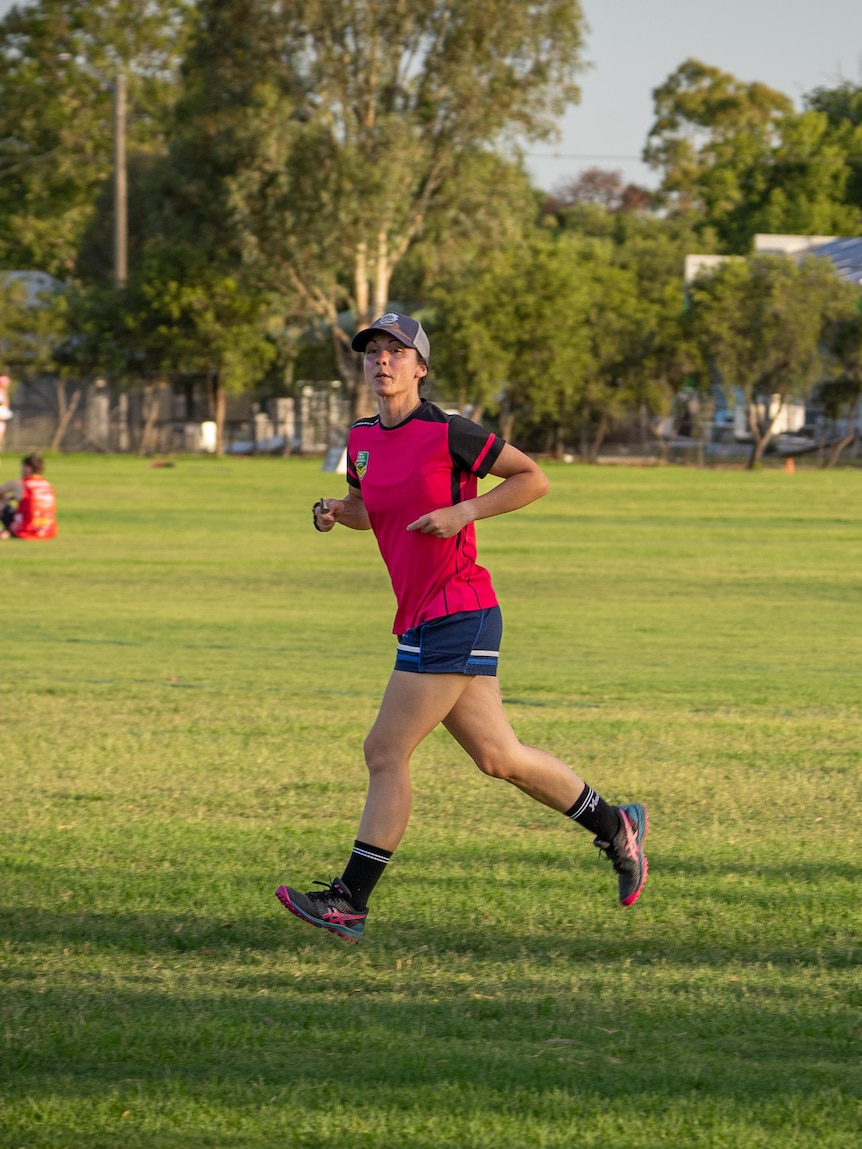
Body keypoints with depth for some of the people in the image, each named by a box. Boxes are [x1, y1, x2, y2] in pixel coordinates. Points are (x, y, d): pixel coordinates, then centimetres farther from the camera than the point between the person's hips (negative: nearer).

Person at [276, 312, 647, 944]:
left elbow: (534, 478, -5)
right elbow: (365, 507, 29)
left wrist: (464, 512, -15)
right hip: (421, 622, 8)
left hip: (456, 614, -8)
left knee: (386, 752, -9)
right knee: (499, 757, 14)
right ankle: (614, 825, 30)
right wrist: (334, 512, 7)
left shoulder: (446, 433, -10)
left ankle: (350, 901, -6)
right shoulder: (363, 440, 11)